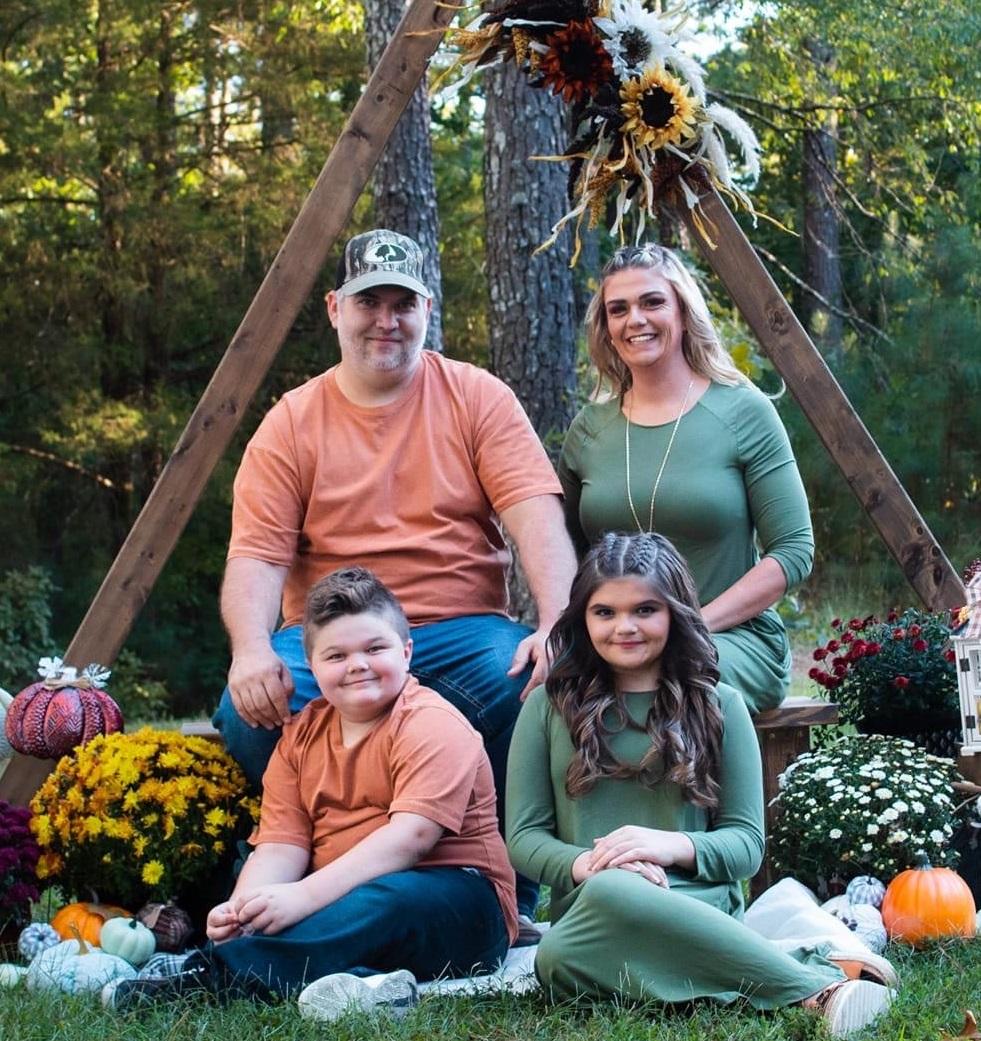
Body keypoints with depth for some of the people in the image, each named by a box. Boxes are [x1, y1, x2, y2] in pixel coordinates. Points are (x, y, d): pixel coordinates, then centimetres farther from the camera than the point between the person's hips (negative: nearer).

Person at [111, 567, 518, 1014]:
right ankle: (352, 981, -43)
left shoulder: (432, 724, -10)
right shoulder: (302, 734, 11)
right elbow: (282, 844, 1)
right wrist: (241, 909, -22)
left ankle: (213, 976, -47)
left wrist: (304, 896, -32)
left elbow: (412, 835, -23)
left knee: (383, 902, -39)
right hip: (349, 896, 7)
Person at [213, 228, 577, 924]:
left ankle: (515, 894, -10)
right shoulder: (291, 424, 7)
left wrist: (558, 627, -25)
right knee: (248, 710, -29)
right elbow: (256, 556, -2)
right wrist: (252, 651, -24)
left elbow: (537, 520, -7)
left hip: (461, 632, 0)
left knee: (535, 682, -32)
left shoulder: (477, 398, 6)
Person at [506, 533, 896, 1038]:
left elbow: (746, 842, 8)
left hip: (698, 909, -1)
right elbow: (523, 836, 9)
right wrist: (585, 863, -14)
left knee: (613, 893, -38)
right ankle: (820, 980, -33)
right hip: (585, 917, 1)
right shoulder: (549, 706, 13)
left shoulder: (719, 705, 12)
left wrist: (675, 846, -14)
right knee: (609, 887, -39)